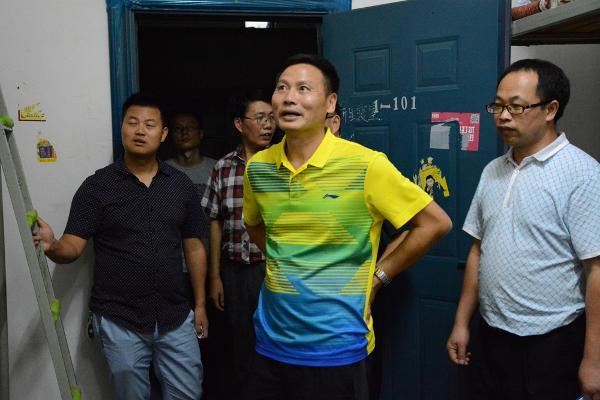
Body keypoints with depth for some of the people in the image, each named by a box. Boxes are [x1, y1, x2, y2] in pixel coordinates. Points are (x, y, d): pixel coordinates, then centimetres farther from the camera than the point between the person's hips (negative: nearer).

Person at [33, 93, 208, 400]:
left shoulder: (182, 185, 5)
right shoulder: (97, 186, -4)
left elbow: (193, 247, 10)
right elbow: (73, 247, -8)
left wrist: (200, 304, 9)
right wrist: (52, 247, -31)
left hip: (176, 318, 3)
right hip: (119, 321, -2)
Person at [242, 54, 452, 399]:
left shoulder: (364, 165, -14)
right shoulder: (258, 167, 1)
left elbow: (436, 223, -9)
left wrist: (377, 277, -6)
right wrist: (283, 266, 9)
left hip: (335, 348, -4)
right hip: (271, 341, 5)